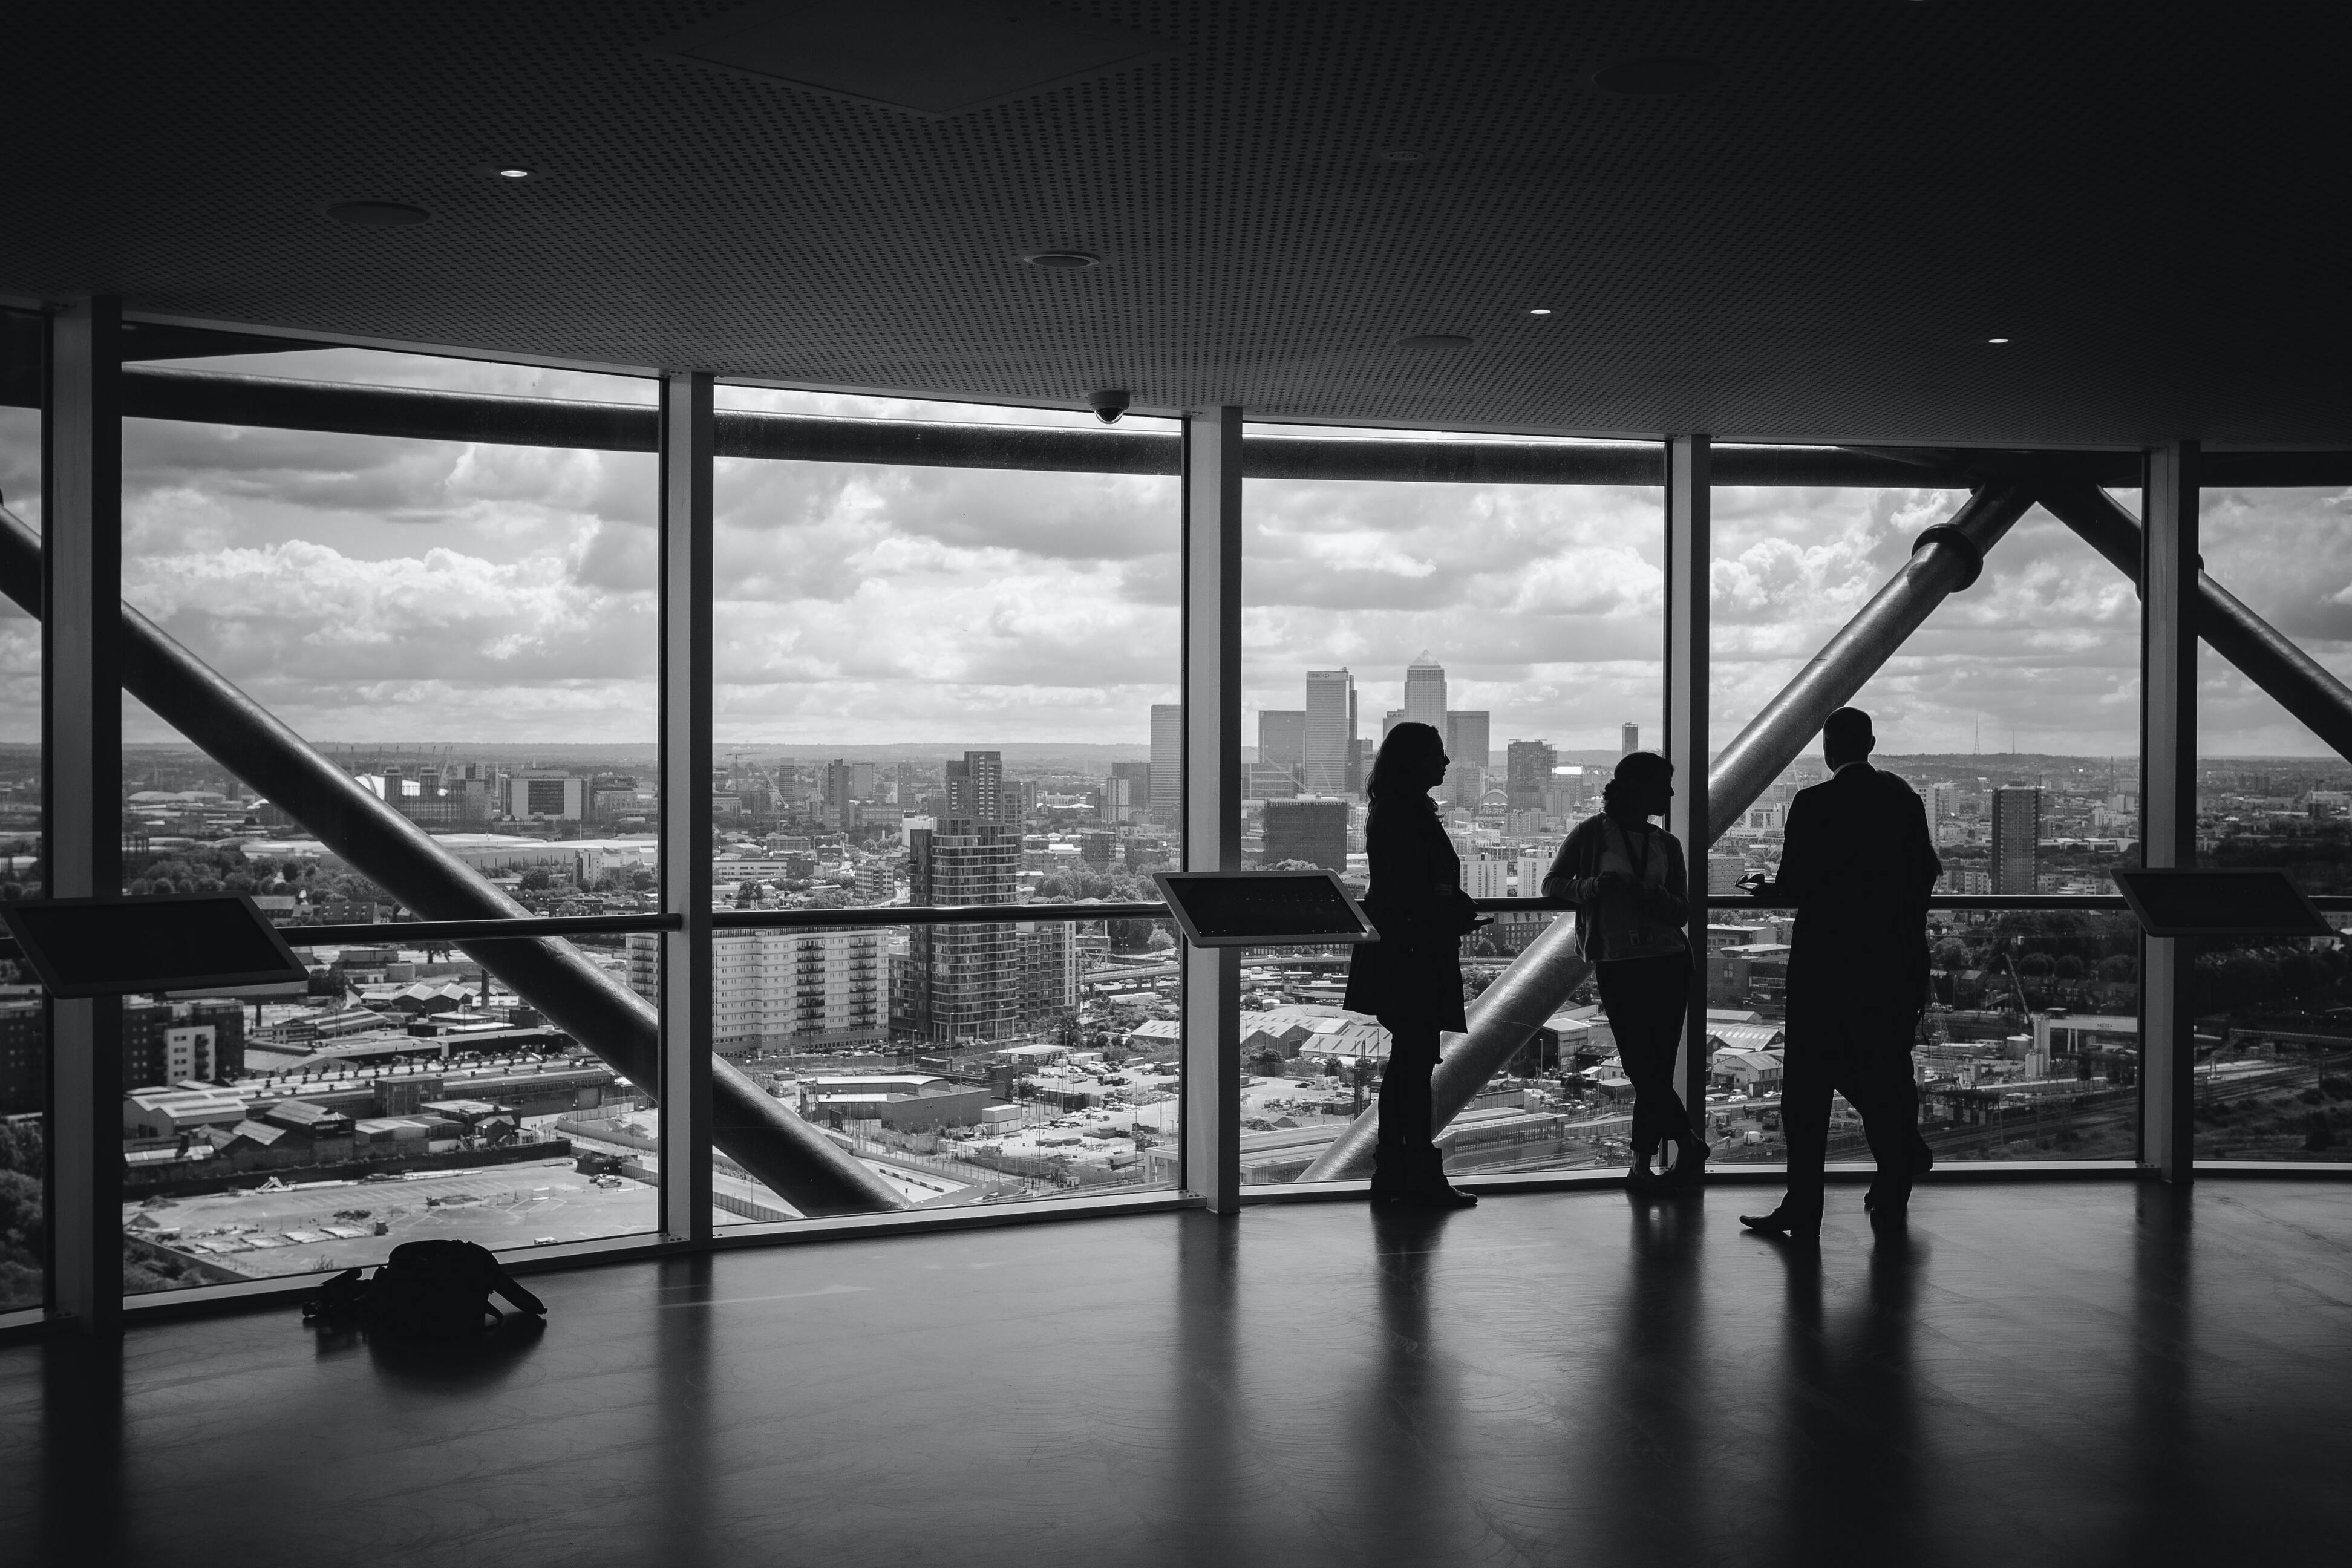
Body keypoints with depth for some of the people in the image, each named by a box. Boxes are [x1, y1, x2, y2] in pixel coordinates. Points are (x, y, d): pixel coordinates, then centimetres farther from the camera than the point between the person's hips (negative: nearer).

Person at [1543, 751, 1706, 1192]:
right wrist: (1592, 886, -17)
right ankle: (1688, 1144, 3)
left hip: (1668, 961, 3)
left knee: (1655, 1068, 1)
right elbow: (1552, 883, 2)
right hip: (1617, 965, -3)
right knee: (1642, 1066, -8)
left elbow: (1682, 912, 7)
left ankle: (1642, 1163, 9)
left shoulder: (1666, 845, 11)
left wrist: (1650, 895, -14)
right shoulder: (1593, 833, 1)